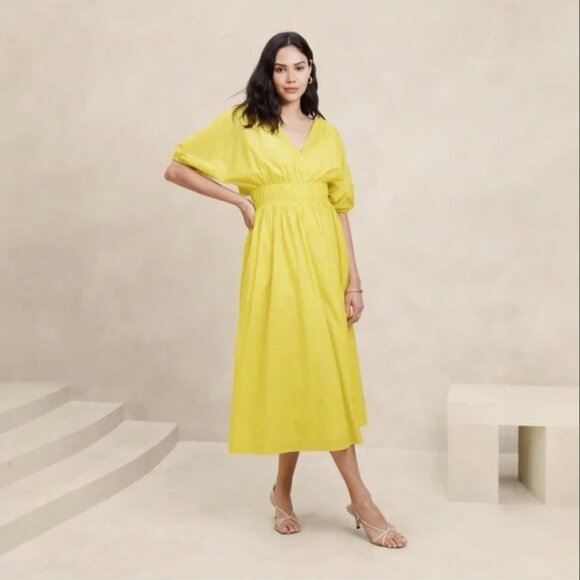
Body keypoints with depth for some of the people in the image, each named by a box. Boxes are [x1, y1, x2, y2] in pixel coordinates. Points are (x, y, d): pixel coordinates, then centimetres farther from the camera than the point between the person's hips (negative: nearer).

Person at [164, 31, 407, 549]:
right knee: (286, 365, -4)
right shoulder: (242, 123, 2)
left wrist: (354, 277, 3)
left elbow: (339, 207, 10)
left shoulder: (327, 132, 12)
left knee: (325, 368, 4)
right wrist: (240, 200, -4)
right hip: (277, 256, -4)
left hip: (323, 256, 4)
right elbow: (177, 169, 3)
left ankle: (284, 491, 20)